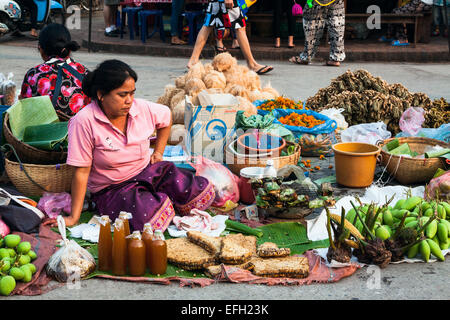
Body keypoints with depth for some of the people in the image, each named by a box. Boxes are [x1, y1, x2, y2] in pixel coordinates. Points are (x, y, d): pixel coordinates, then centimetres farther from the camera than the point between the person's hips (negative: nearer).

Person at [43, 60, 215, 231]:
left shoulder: (142, 108, -6)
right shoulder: (84, 121, -19)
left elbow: (166, 116, 20)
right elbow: (82, 172, -16)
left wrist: (158, 152, 16)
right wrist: (74, 217, -15)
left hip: (148, 172, 5)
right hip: (111, 190, -4)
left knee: (202, 192, -17)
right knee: (148, 216, -35)